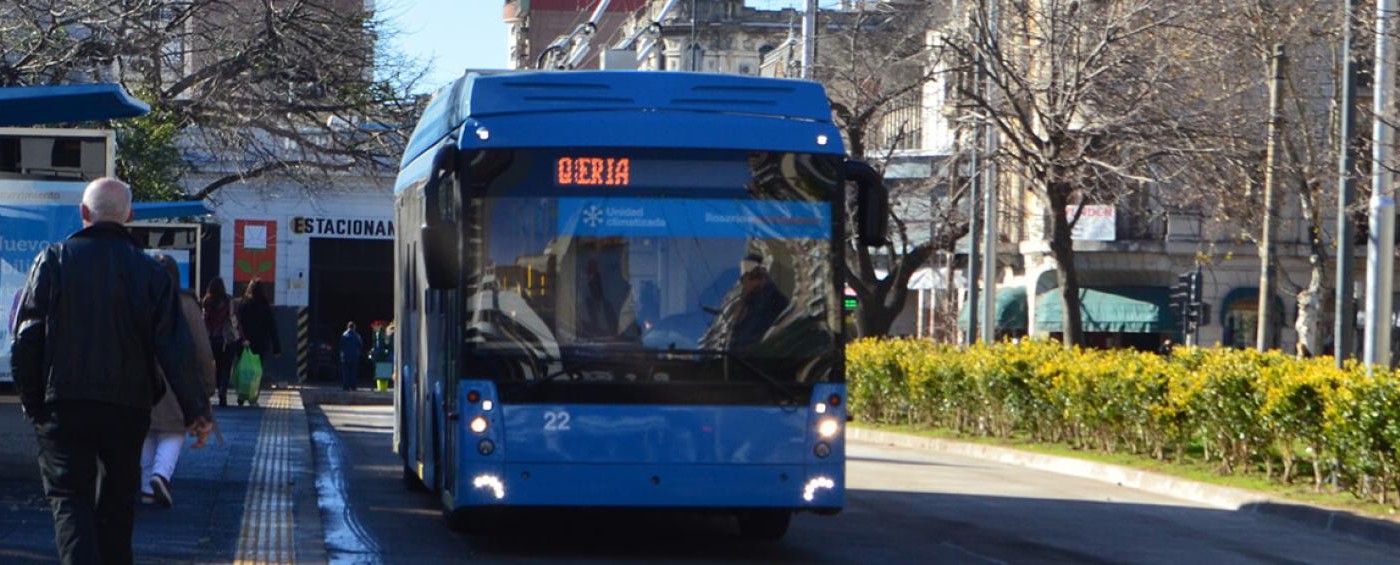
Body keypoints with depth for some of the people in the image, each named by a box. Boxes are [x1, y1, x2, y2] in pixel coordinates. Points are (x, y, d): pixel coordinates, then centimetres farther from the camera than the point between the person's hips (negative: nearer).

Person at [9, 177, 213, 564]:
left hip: (63, 405, -2)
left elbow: (24, 339, -5)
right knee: (117, 503, 17)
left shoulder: (54, 260, -3)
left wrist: (32, 400, 4)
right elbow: (175, 350, -3)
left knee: (69, 500, -3)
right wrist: (196, 410, 1)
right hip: (128, 408, 2)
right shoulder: (150, 272, 1)